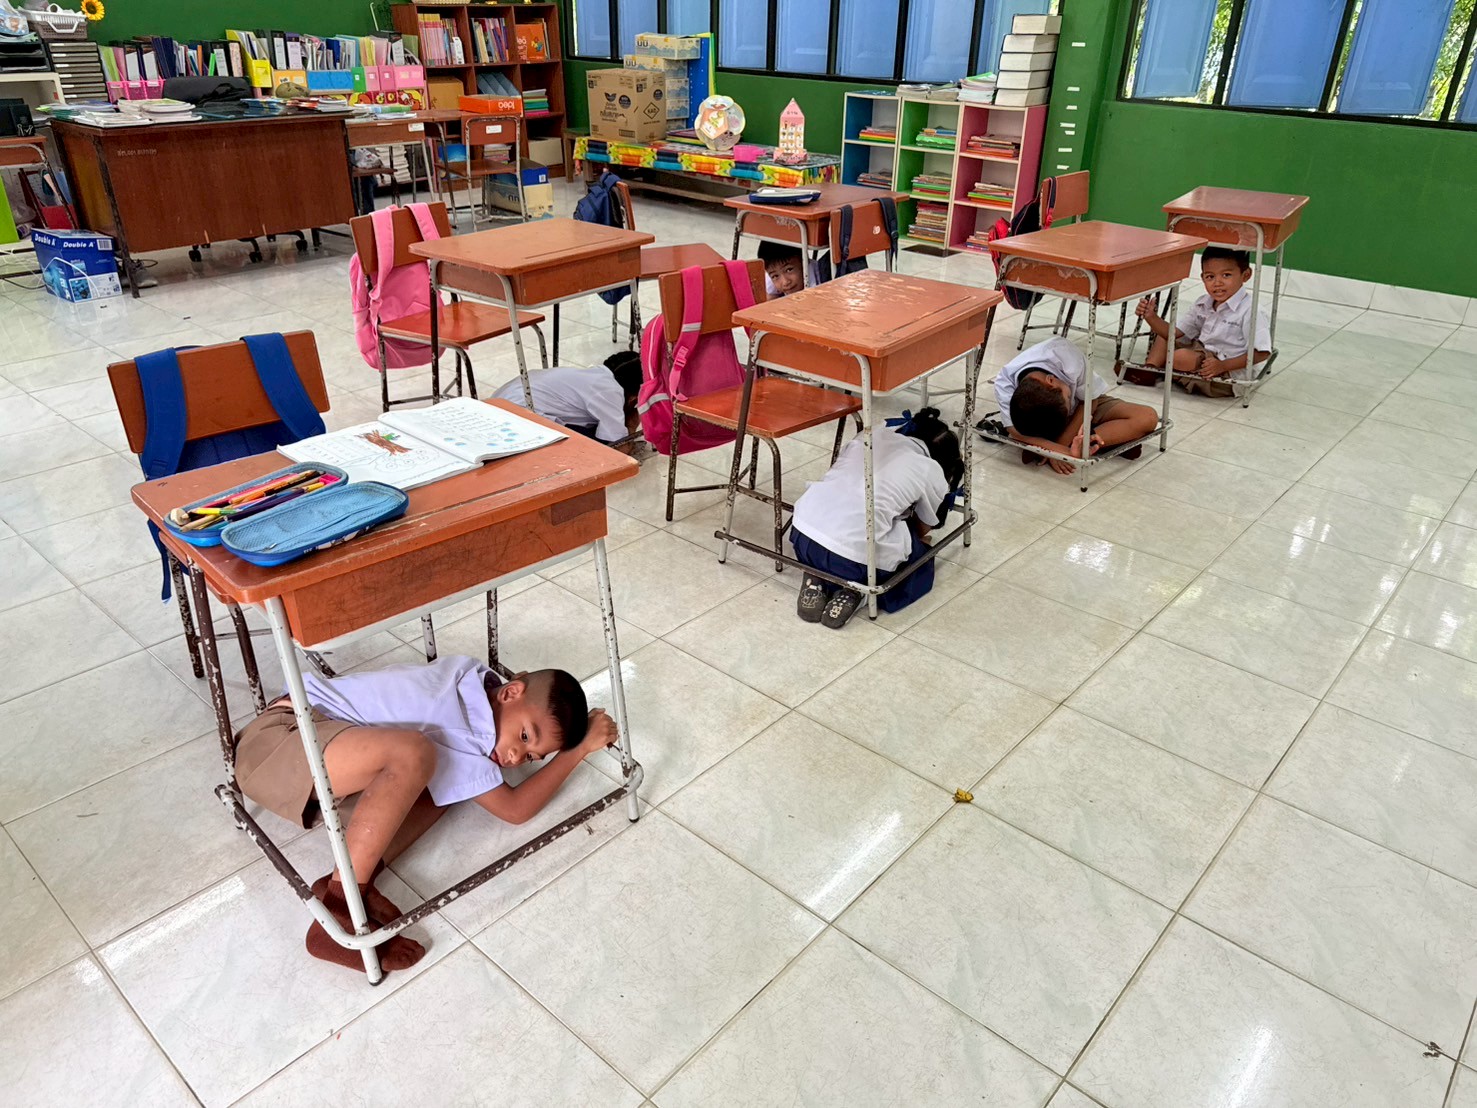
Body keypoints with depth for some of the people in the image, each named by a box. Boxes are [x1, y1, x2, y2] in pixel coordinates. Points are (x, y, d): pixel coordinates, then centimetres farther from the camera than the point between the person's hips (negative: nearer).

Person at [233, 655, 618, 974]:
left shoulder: (480, 680, 0)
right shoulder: (459, 735, -25)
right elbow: (515, 808, -16)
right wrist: (580, 749, -11)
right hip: (275, 739, -10)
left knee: (450, 780, -6)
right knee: (413, 753, -35)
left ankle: (354, 879, -11)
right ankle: (338, 912, -26)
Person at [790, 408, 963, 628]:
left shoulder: (873, 434, 18)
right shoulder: (933, 473, 7)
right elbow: (921, 530, 23)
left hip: (801, 535, 5)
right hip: (853, 555, -5)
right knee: (920, 559, 27)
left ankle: (818, 578, 12)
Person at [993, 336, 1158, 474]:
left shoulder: (1069, 358, -37)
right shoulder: (1003, 385, -35)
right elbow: (1017, 433, -38)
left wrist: (1061, 443, -31)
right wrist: (1064, 451, -50)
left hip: (1084, 408, 0)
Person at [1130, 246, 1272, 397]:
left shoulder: (1250, 311, -18)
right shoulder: (1203, 305, 5)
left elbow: (1261, 353, -21)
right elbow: (1173, 332, 4)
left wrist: (1223, 365, -28)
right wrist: (1151, 317, -14)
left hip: (1229, 372, -8)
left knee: (1181, 357, -30)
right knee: (1163, 337, 10)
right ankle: (1149, 369, -13)